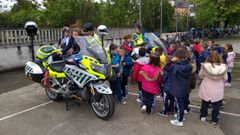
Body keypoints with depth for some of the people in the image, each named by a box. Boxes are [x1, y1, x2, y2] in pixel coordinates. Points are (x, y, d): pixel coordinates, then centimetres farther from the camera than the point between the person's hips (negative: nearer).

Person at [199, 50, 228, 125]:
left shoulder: (205, 66, -21)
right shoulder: (223, 68, -20)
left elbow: (201, 76, -4)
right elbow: (225, 78, -5)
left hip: (206, 90, 0)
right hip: (217, 91, 0)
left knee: (204, 104, 23)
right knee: (216, 106, 19)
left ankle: (203, 116, 39)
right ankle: (215, 120, 32)